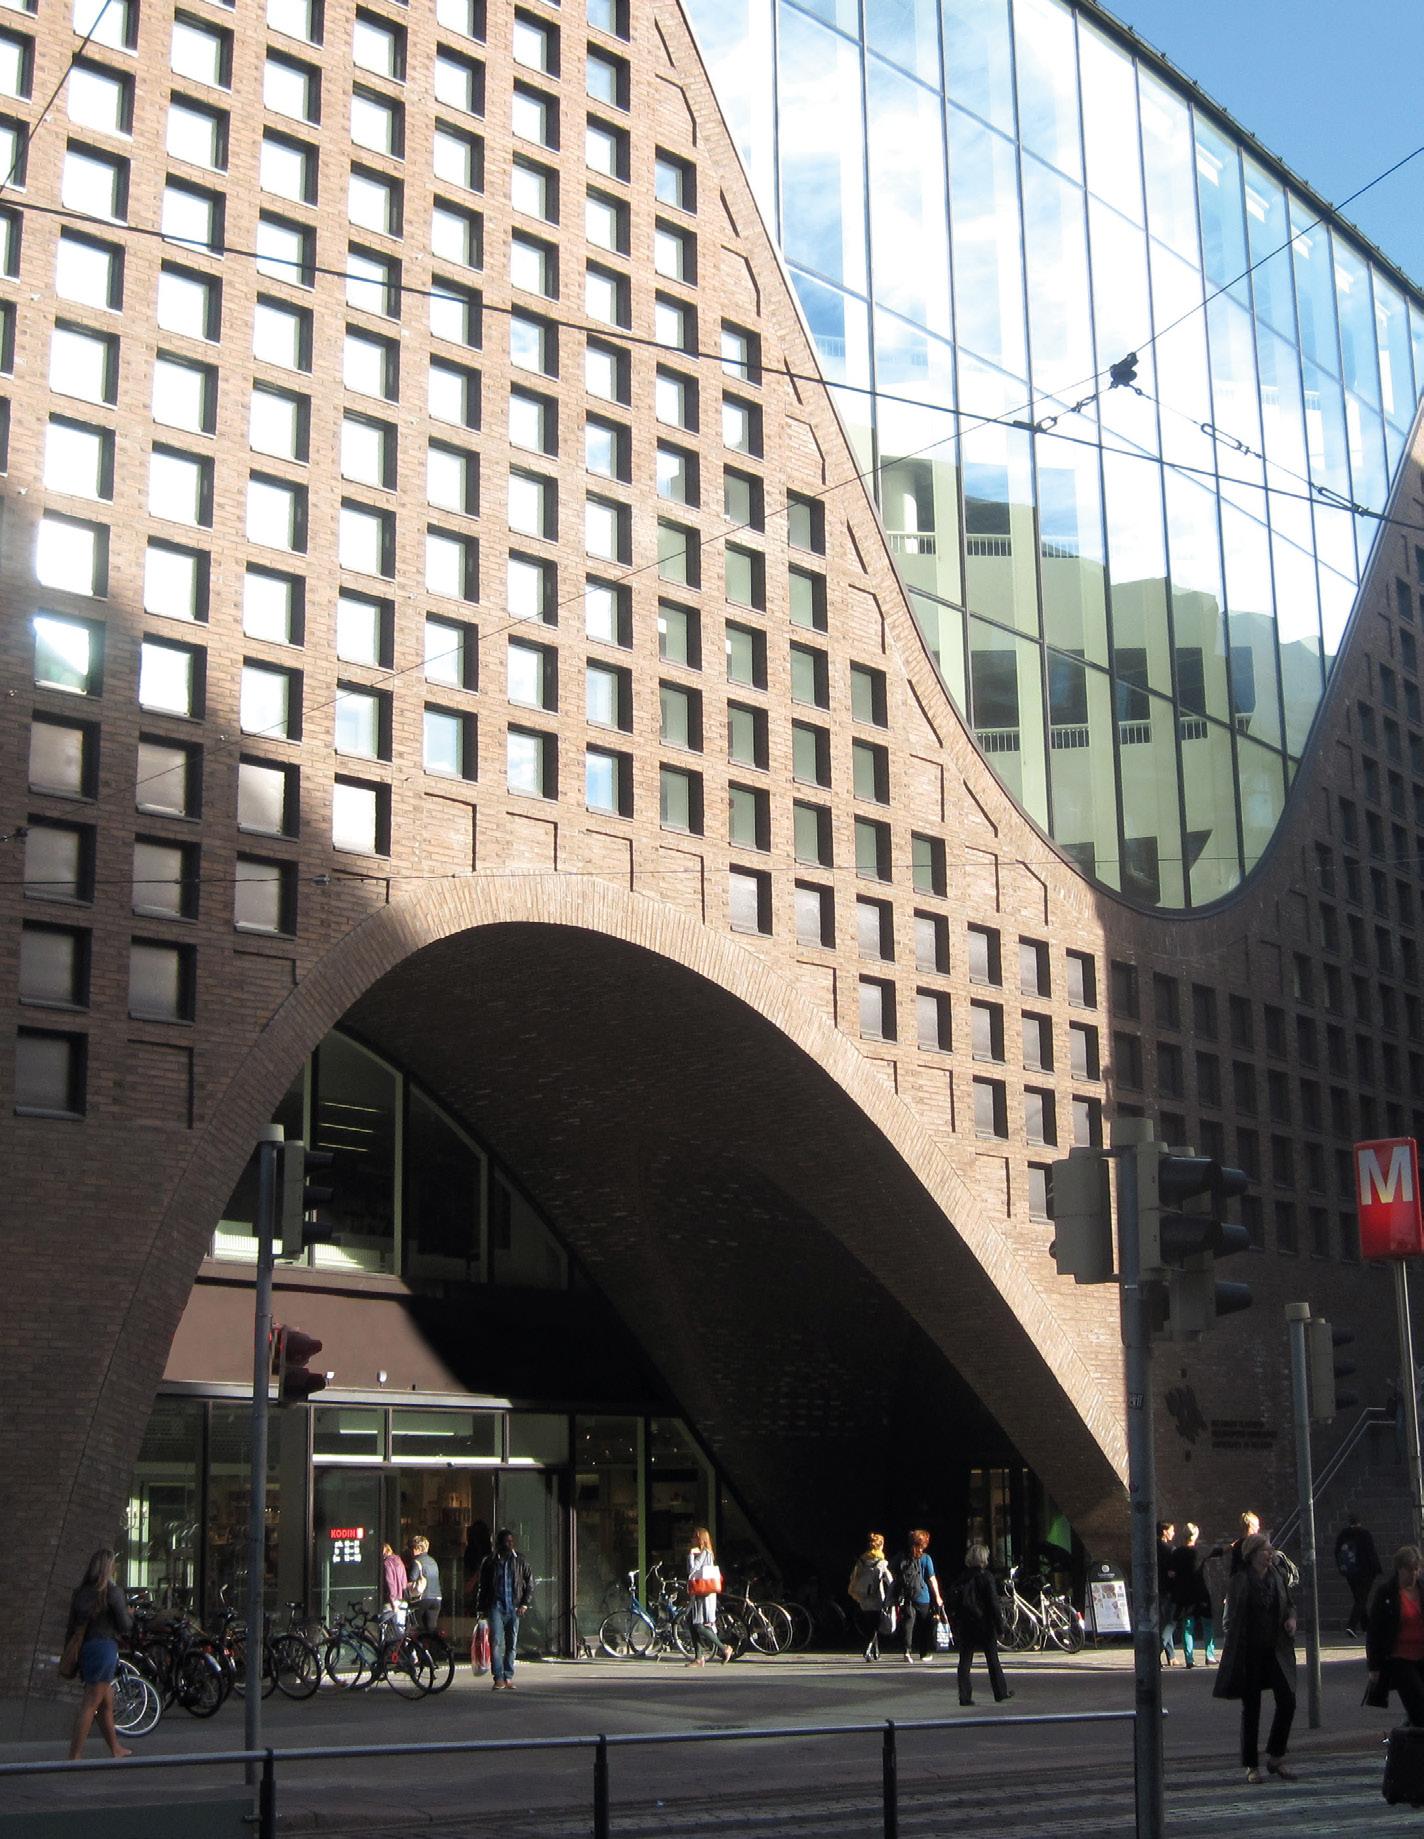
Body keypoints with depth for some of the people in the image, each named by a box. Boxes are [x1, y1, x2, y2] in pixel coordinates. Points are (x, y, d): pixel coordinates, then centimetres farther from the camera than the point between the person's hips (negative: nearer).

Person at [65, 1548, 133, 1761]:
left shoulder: (80, 1592, 10)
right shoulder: (112, 1592, -9)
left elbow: (71, 1628, 11)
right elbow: (125, 1626, -7)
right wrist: (130, 1614, 14)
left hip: (84, 1648, 7)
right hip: (104, 1646, -7)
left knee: (107, 1703, 18)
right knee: (90, 1705, -7)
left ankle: (116, 1749, 29)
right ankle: (74, 1756, -11)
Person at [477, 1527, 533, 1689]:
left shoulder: (519, 1560, 6)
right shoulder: (490, 1562, 3)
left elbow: (530, 1583, 12)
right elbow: (483, 1586, 10)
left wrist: (524, 1603, 4)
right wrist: (480, 1608, 7)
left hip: (514, 1607, 2)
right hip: (496, 1606, -2)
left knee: (512, 1644, 4)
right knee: (496, 1642, -13)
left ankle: (508, 1677, 12)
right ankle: (498, 1678, -13)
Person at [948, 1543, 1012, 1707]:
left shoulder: (961, 1578, 3)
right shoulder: (986, 1576, -11)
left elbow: (953, 1602, 6)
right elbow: (993, 1602, -12)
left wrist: (955, 1625, 12)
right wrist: (998, 1624, -6)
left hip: (965, 1625, 4)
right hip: (984, 1624, -4)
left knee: (965, 1660, 5)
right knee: (992, 1658, 10)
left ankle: (965, 1696, 0)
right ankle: (1001, 1692, 19)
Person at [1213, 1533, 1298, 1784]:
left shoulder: (1276, 1576, 5)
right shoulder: (1241, 1581, -9)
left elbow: (1289, 1603, 20)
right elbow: (1232, 1618, -9)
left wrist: (1291, 1618, -3)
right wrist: (1236, 1653, -13)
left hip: (1276, 1650, 4)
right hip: (1248, 1653, -4)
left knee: (1287, 1701, -4)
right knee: (1251, 1708, 4)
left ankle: (1275, 1757, 13)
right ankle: (1251, 1765, 15)